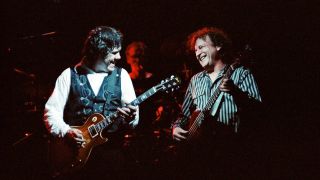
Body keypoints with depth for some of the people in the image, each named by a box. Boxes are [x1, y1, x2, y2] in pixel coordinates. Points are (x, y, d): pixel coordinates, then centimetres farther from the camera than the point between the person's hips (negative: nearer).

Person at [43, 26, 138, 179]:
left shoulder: (121, 75, 9)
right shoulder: (69, 75, 5)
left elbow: (134, 118, 5)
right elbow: (51, 111, 5)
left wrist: (130, 118, -17)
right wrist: (66, 131, -11)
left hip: (111, 146, 1)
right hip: (75, 149, -1)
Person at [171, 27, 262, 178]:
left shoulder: (241, 74, 4)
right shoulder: (196, 80, 22)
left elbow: (257, 108, -9)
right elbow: (185, 114, 25)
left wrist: (235, 91, -24)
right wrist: (176, 127, 6)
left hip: (227, 149, -4)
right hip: (197, 151, 5)